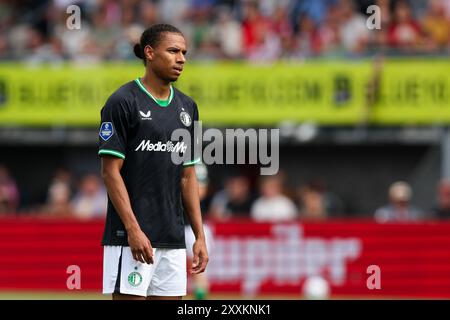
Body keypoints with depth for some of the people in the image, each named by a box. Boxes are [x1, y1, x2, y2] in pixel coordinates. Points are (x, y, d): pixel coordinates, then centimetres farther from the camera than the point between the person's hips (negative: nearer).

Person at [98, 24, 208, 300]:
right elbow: (111, 171, -10)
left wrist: (200, 236, 10)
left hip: (173, 237, 7)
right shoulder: (123, 102, -6)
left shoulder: (187, 107, 14)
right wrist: (133, 229, -18)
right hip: (131, 236, -6)